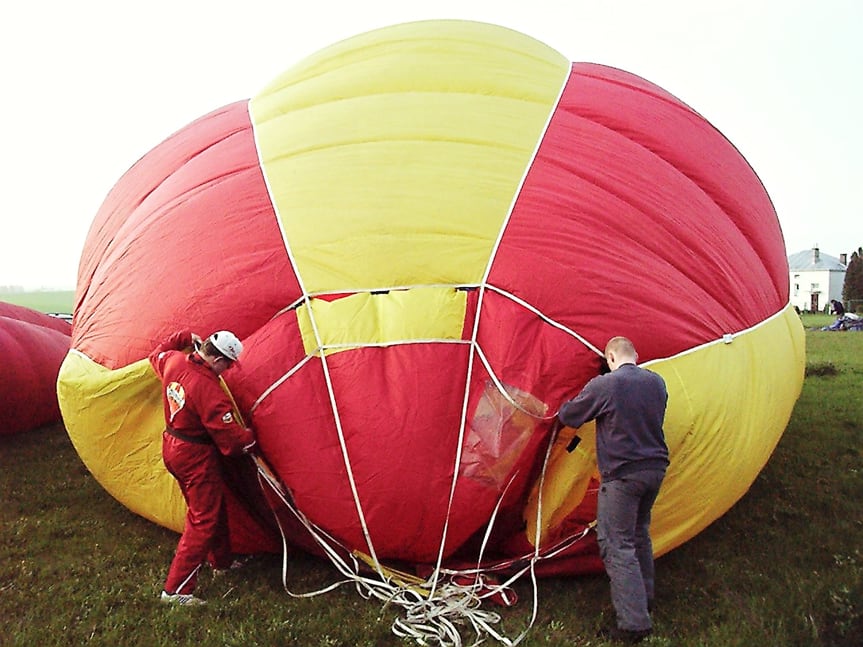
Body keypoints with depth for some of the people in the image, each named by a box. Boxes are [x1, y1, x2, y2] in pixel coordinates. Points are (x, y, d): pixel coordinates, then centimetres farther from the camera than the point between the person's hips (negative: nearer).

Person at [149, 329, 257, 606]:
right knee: (203, 520, 2)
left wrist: (185, 338, 21)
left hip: (171, 447, 10)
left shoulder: (174, 360, -7)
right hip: (196, 457, -10)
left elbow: (157, 355, 21)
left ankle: (222, 561, 41)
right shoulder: (209, 390, -30)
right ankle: (176, 589, 7)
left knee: (214, 508, 24)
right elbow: (231, 438, -24)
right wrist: (250, 438, -4)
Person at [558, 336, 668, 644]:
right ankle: (644, 600, 37)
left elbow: (567, 416, -5)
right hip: (656, 469, 7)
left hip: (622, 475, -7)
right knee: (639, 534, 24)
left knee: (617, 545, -1)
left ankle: (634, 623, -2)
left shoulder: (603, 385, -14)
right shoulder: (657, 382, 5)